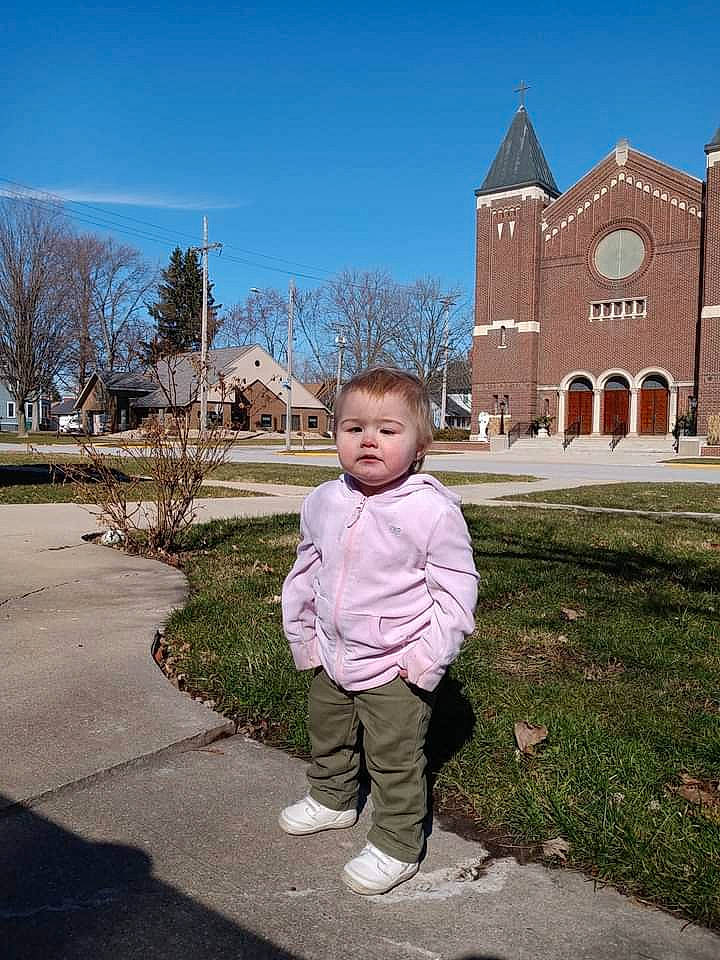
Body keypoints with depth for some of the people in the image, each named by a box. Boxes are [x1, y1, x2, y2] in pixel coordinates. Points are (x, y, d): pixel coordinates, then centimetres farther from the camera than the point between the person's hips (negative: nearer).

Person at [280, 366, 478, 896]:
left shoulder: (433, 509, -21)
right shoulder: (323, 501, -4)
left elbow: (456, 589, -15)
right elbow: (306, 571, 10)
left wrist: (428, 658, -17)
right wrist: (303, 635, 9)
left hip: (395, 668, -6)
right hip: (332, 658, 7)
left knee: (395, 761, 6)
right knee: (327, 737, 27)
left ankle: (397, 847, 29)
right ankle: (333, 799, 54)